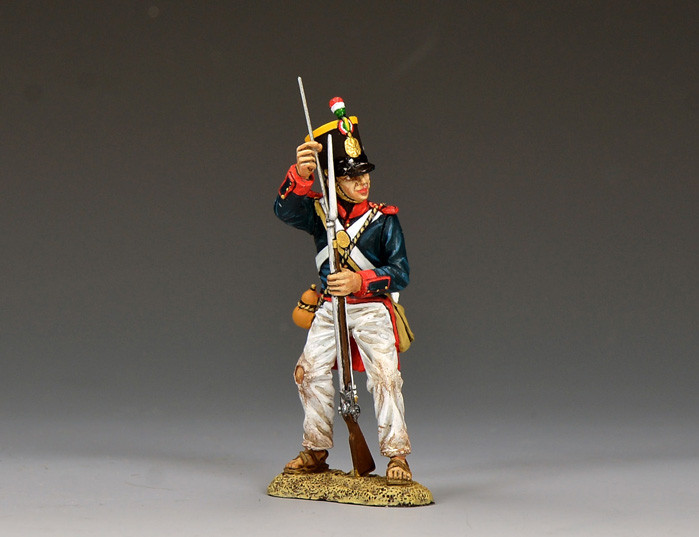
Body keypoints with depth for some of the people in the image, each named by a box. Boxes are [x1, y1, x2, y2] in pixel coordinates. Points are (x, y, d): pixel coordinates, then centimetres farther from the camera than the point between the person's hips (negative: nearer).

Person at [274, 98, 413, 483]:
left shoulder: (384, 218, -4)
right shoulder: (320, 213, 1)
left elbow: (400, 272, -7)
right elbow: (285, 211, -20)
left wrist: (359, 282, -22)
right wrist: (301, 175, -38)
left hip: (371, 310, -3)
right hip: (329, 309, 3)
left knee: (384, 375, -15)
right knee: (310, 372, -1)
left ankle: (396, 456, -6)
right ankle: (316, 452, 15)